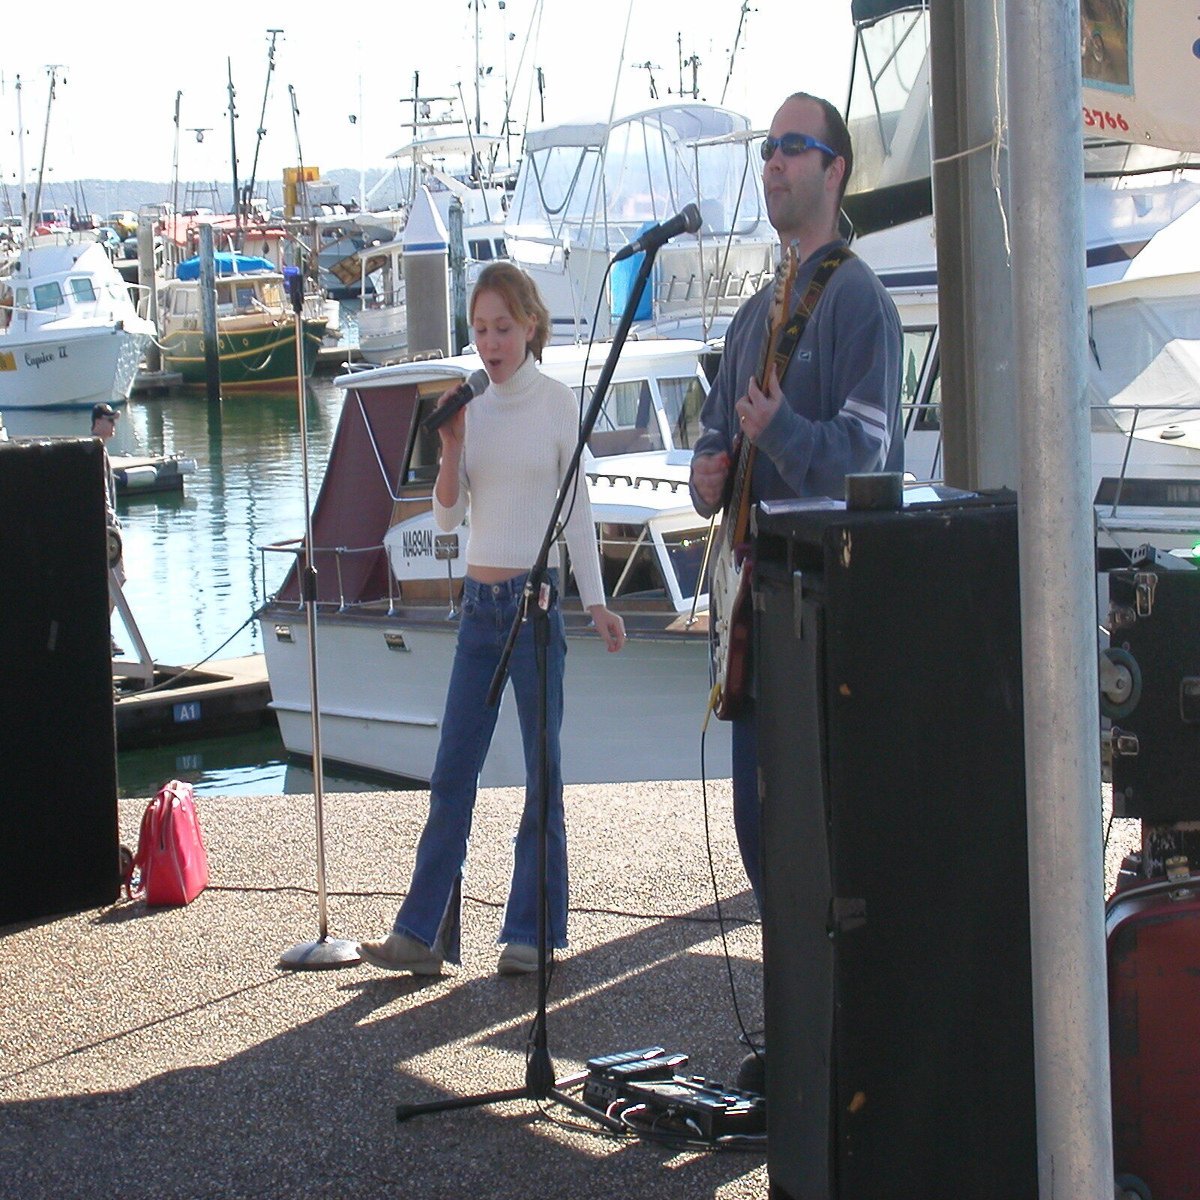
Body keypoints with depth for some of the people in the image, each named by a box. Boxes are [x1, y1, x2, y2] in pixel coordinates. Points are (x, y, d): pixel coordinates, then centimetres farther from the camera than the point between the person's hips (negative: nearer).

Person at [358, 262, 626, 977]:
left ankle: (530, 933, 9)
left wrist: (595, 602, -7)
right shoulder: (472, 408, 8)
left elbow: (578, 511, -1)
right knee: (453, 771, 4)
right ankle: (423, 933, 7)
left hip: (535, 597, -4)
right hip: (479, 600, 5)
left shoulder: (558, 405, -2)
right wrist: (451, 446, -9)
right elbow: (447, 516, 6)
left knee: (542, 769, 1)